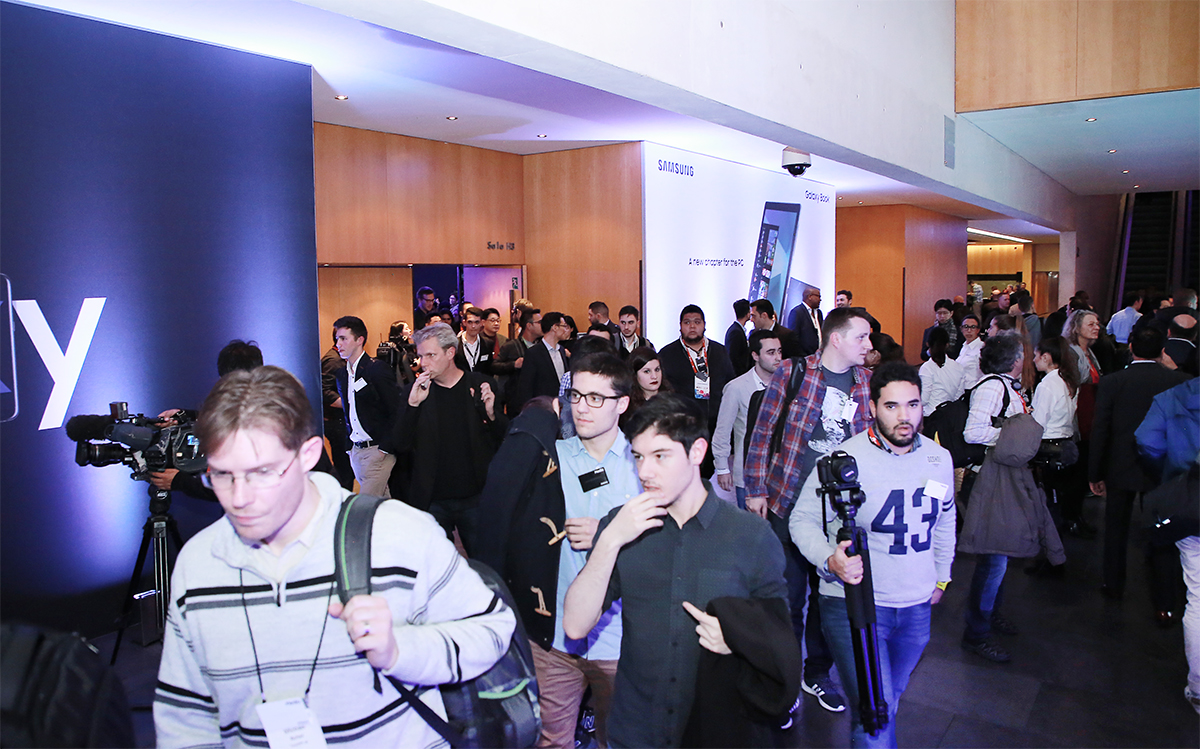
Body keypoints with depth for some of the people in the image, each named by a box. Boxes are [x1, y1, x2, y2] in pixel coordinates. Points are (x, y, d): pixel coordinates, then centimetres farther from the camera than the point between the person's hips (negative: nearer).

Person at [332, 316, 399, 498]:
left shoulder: (378, 370, -10)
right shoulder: (341, 374, 12)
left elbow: (397, 412, -14)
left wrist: (385, 448, -17)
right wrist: (349, 447, 11)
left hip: (377, 450, -7)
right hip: (355, 451, 7)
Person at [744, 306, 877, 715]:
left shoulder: (867, 382, 5)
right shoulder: (792, 373, -7)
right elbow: (763, 432, -3)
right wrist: (756, 490, -4)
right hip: (787, 502, -4)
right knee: (788, 594, 5)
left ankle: (818, 673, 35)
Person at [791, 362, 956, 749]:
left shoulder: (939, 458, 1)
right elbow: (803, 520, -11)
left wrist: (941, 576, 21)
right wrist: (830, 560, -28)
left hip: (917, 607, 6)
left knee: (889, 701, 22)